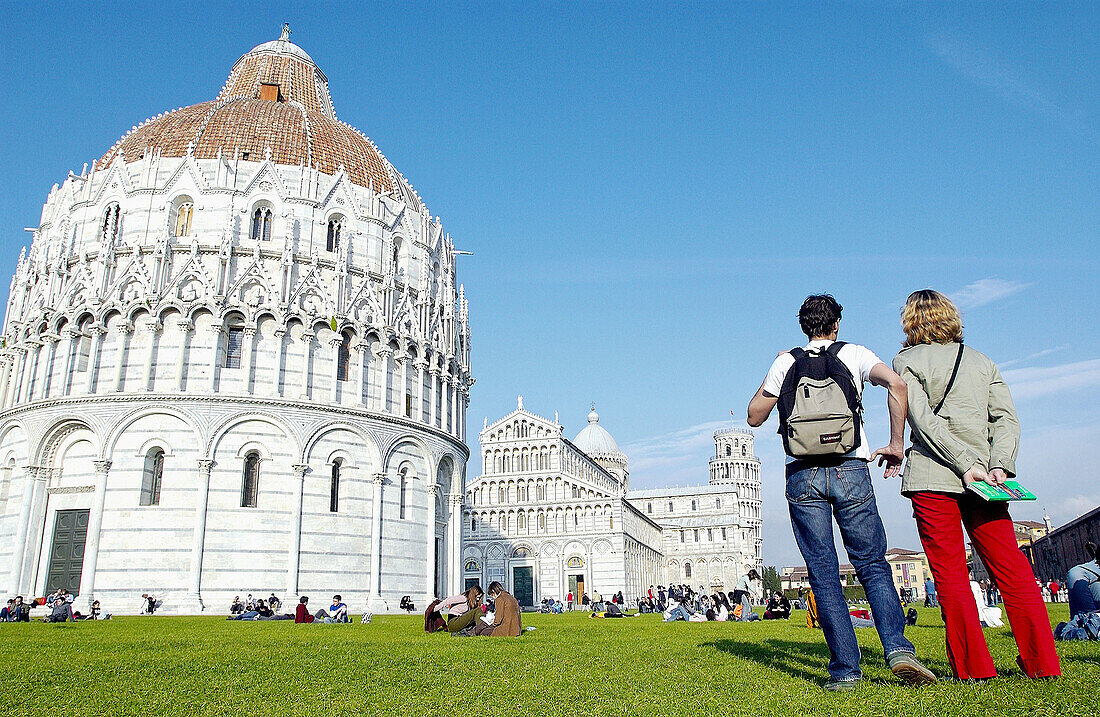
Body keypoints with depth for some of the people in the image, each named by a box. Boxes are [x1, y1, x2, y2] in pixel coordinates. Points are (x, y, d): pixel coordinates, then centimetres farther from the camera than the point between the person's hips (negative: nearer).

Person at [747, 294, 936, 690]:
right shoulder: (854, 354, 8)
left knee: (824, 574, 4)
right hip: (851, 471, 0)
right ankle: (897, 647, -9)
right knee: (872, 565, 9)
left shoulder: (785, 362, 9)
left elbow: (755, 416, 13)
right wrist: (896, 443, -4)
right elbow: (896, 383, -10)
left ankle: (845, 668, 2)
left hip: (803, 476, 0)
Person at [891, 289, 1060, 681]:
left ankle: (974, 667, 4)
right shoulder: (983, 361, 16)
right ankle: (1043, 663, 9)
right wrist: (999, 465, -6)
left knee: (950, 574, 1)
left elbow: (923, 421, -12)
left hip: (933, 478, -4)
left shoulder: (906, 361, 2)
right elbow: (1007, 418, 3)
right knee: (1010, 566, 9)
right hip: (984, 479, 4)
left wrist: (966, 464, -13)